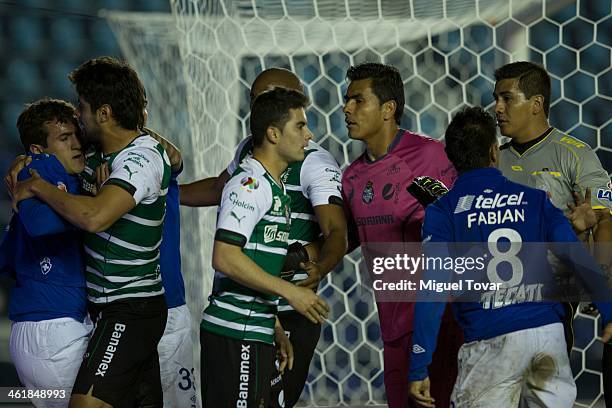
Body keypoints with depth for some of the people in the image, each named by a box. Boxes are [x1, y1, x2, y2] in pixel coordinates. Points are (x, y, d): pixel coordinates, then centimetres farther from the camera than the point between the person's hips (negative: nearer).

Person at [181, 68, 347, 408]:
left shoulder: (315, 162, -12)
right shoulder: (248, 149, 11)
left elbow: (336, 232, -22)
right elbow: (219, 188, 31)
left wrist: (320, 268, -42)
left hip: (288, 314, -7)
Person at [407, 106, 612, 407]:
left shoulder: (442, 213, 1)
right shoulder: (534, 199, 9)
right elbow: (578, 258, 1)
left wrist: (418, 369, -8)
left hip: (489, 342, -3)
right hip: (548, 332, 3)